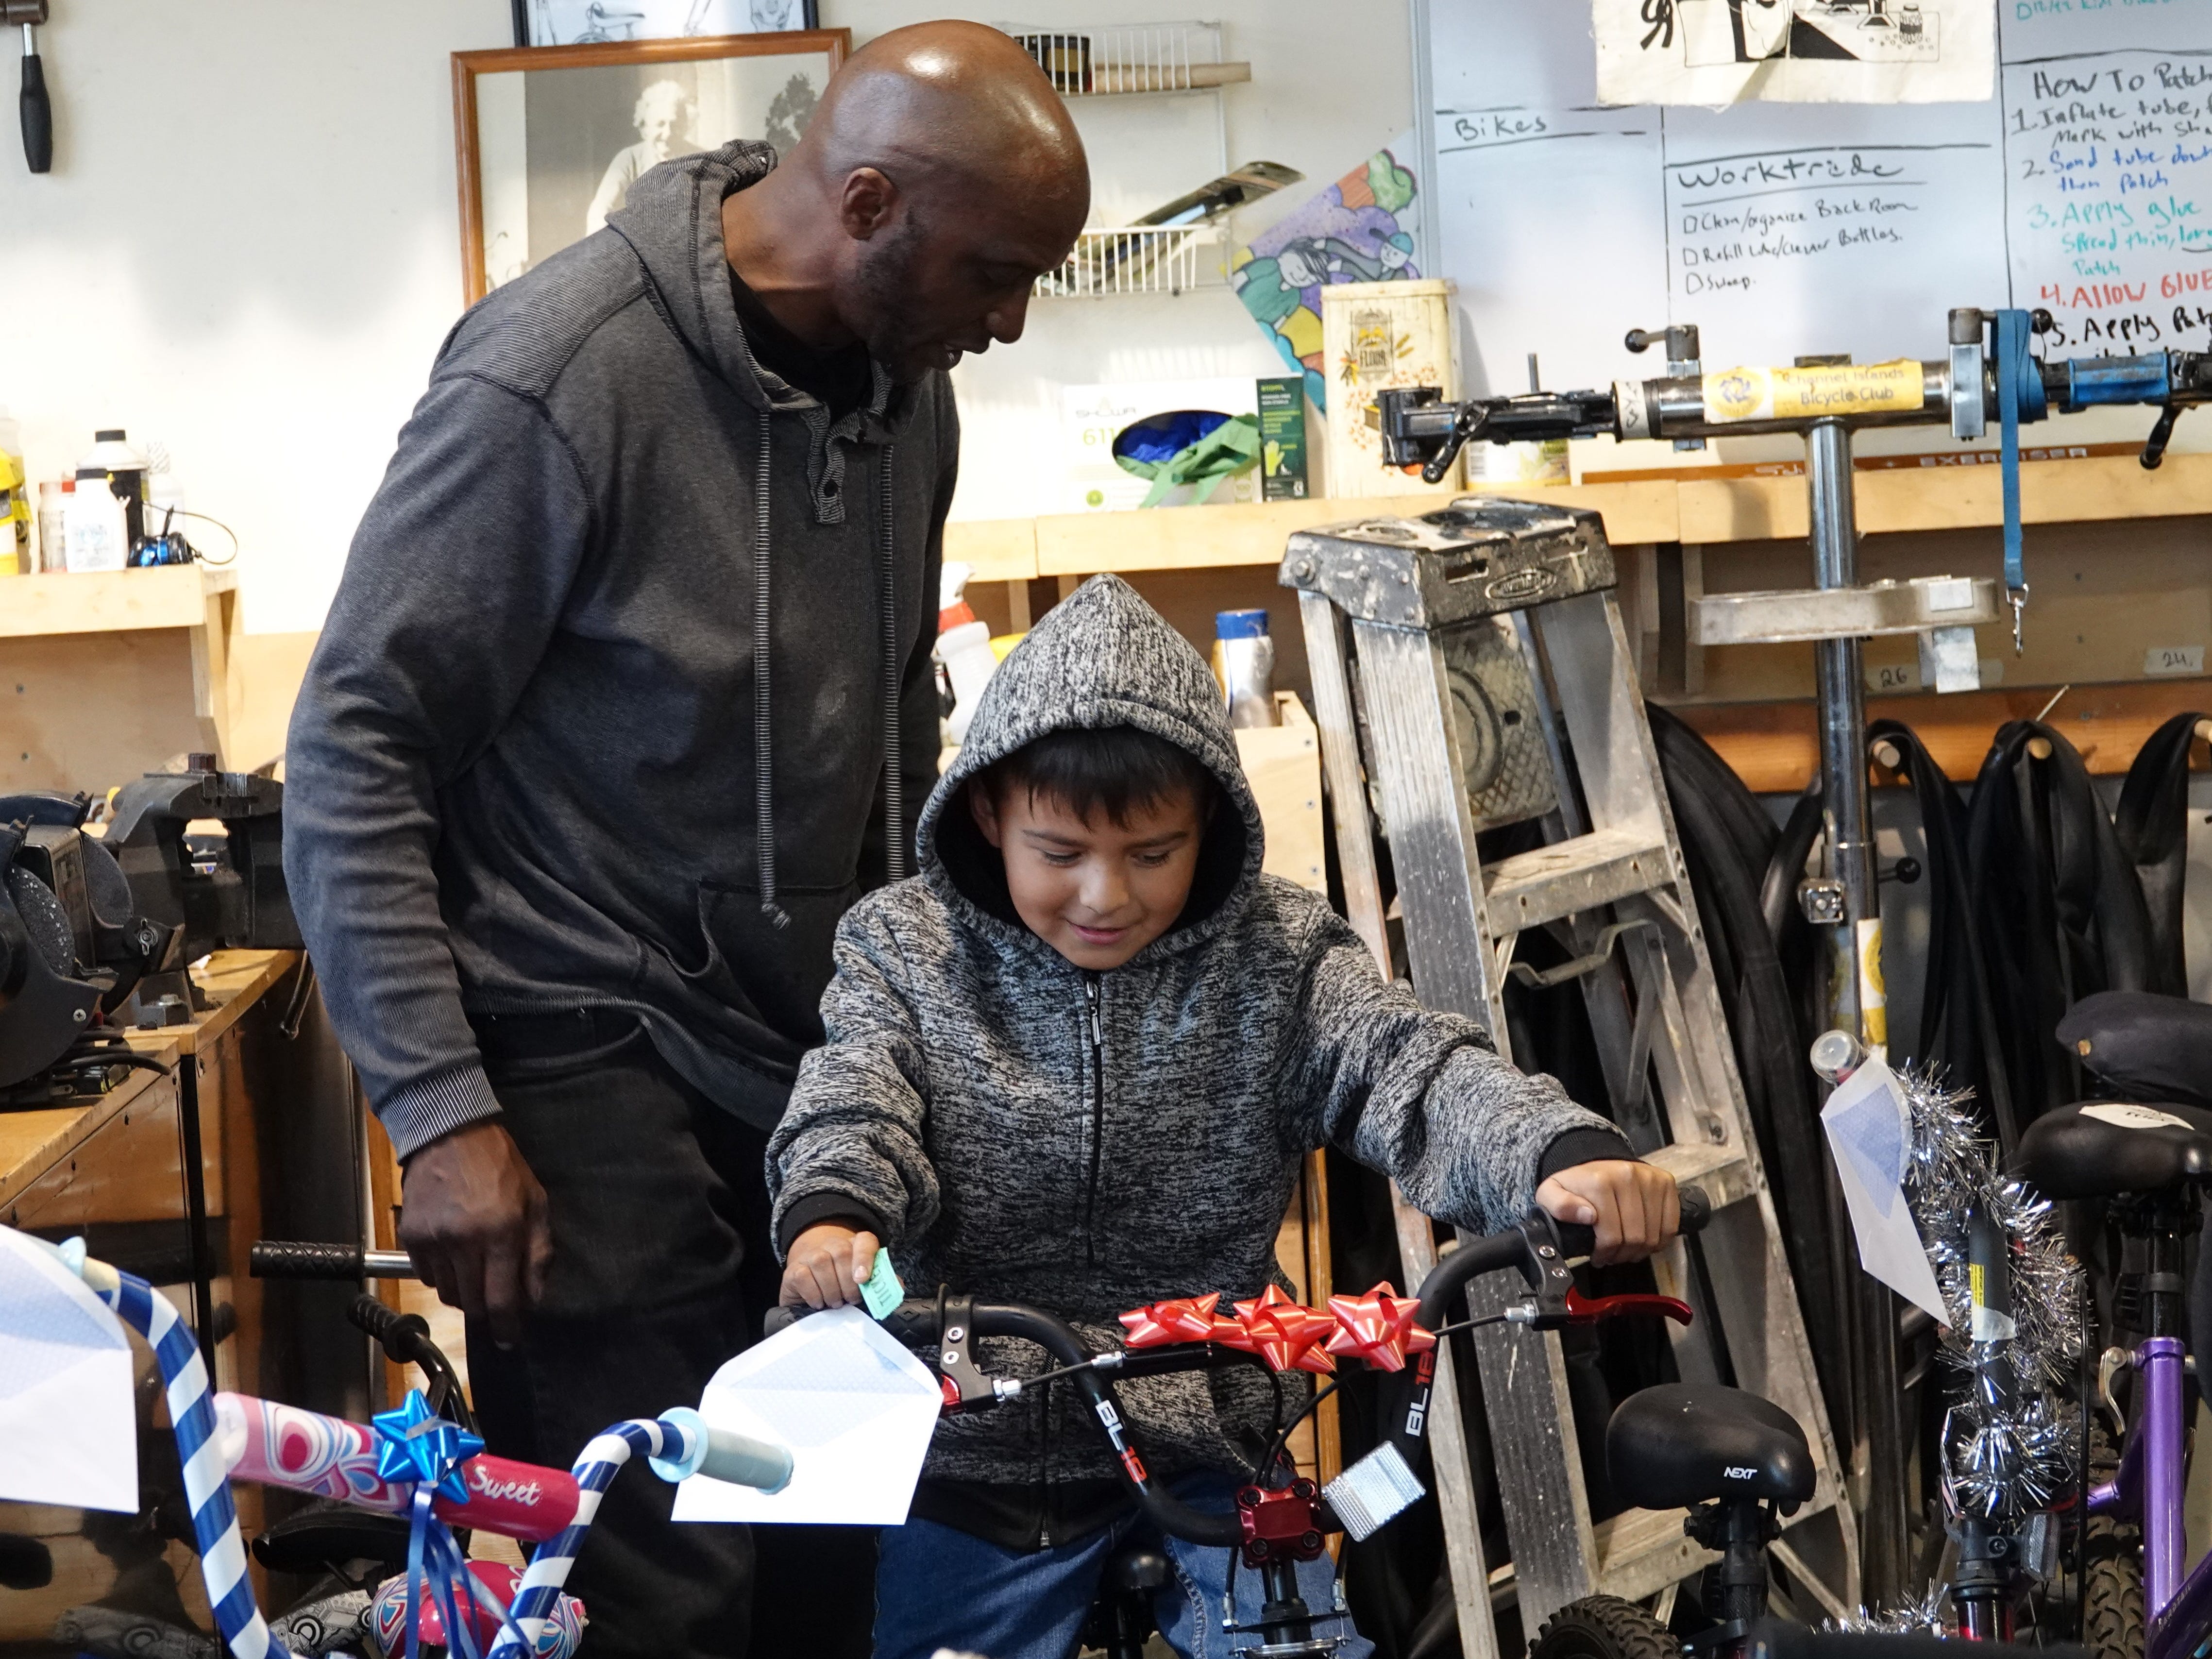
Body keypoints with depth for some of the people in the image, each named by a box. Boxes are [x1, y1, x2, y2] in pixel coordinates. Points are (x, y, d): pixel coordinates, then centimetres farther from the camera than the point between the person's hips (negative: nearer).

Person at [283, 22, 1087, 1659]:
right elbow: (355, 753, -14)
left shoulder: (902, 377, 6)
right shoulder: (556, 378, -17)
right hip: (596, 1068, -7)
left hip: (812, 1048, 7)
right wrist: (443, 1113, -18)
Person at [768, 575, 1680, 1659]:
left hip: (1203, 1448, 0)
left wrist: (1561, 1153, -37)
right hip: (972, 1464, 0)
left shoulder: (1273, 959, -1)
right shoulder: (904, 951, 0)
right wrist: (832, 1215, -40)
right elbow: (854, 1105, -14)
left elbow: (1406, 1065, -15)